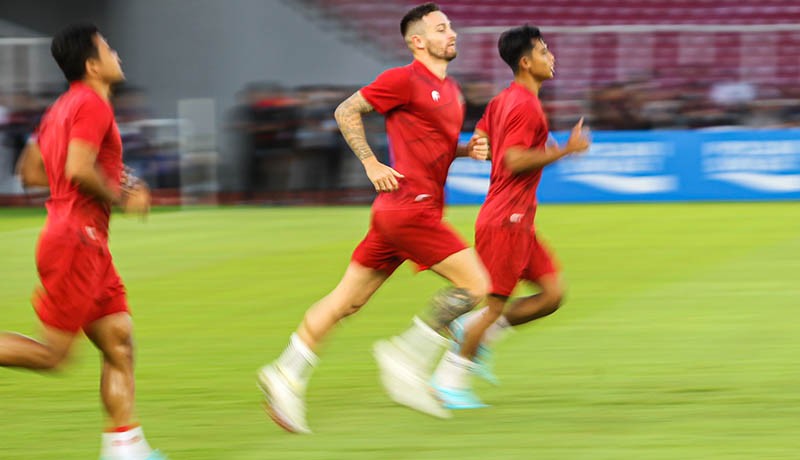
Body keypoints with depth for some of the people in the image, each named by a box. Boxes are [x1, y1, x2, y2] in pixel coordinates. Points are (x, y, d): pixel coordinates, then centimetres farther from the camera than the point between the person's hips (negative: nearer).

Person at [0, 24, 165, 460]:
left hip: (89, 245, 10)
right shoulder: (92, 105, -12)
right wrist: (121, 197, -9)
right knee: (53, 353, -7)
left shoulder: (62, 107, 17)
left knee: (120, 344, 5)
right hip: (75, 240, -10)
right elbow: (78, 169, -24)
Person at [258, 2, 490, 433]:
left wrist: (467, 150, 10)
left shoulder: (450, 90, 18)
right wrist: (371, 164, -11)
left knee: (346, 300, 9)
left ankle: (287, 376, 12)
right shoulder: (404, 80, -9)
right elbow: (346, 112, -4)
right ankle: (407, 357, -5)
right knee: (474, 284, -12)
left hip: (420, 208, 9)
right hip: (408, 203, -9)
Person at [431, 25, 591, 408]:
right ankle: (451, 380, 5)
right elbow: (514, 161, -24)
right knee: (495, 302, -4)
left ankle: (476, 331, 12)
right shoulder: (524, 105, -16)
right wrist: (565, 150, -19)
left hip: (516, 222, 10)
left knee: (553, 293, 6)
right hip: (505, 220, -10)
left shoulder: (502, 100, 14)